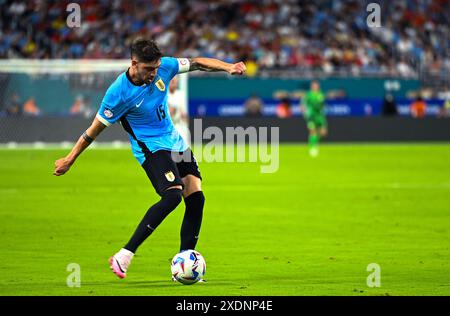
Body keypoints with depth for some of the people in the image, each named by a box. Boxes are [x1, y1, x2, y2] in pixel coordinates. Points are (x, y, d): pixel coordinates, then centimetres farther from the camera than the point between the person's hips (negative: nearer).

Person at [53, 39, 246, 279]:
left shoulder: (163, 67, -8)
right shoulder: (119, 93, -20)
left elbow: (197, 63, 5)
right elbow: (95, 128, -10)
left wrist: (228, 67, -11)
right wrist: (70, 160, -3)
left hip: (175, 142, 7)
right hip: (150, 148, -7)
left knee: (196, 198, -5)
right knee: (173, 195, -28)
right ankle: (123, 257, -26)